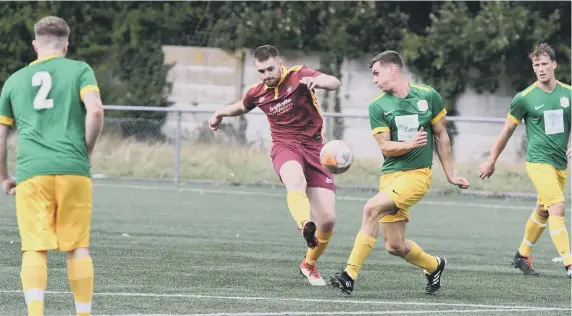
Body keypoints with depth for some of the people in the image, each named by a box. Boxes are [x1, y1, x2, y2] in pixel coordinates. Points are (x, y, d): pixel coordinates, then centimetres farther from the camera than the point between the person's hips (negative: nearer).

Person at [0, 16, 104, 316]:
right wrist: (86, 151, 7)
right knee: (77, 247, 8)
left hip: (31, 173, 1)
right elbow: (95, 111, -8)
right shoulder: (79, 70, 9)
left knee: (35, 249, -4)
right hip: (73, 171, -1)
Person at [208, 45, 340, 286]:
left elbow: (334, 83, -23)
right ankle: (305, 225, -69)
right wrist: (221, 113, 26)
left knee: (328, 220, -6)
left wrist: (317, 81, -42)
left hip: (313, 147, -1)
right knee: (295, 180, -40)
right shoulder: (257, 92, 7)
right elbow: (242, 106, 33)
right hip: (284, 147, 1)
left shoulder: (299, 76, -6)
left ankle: (309, 264, 21)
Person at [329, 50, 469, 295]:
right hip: (390, 175, 3)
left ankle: (350, 276, -24)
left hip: (417, 175, -3)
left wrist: (450, 174, 13)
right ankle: (434, 266, 31)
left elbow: (441, 136, 11)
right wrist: (411, 144, -22)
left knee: (372, 209, -26)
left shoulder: (428, 96, 2)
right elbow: (385, 147, -3)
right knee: (395, 247, 0)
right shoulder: (378, 106, 3)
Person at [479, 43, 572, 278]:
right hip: (538, 161, -5)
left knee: (542, 212, 16)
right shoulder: (524, 98, -7)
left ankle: (522, 256, 36)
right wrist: (491, 161, 9)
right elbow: (508, 130, 4)